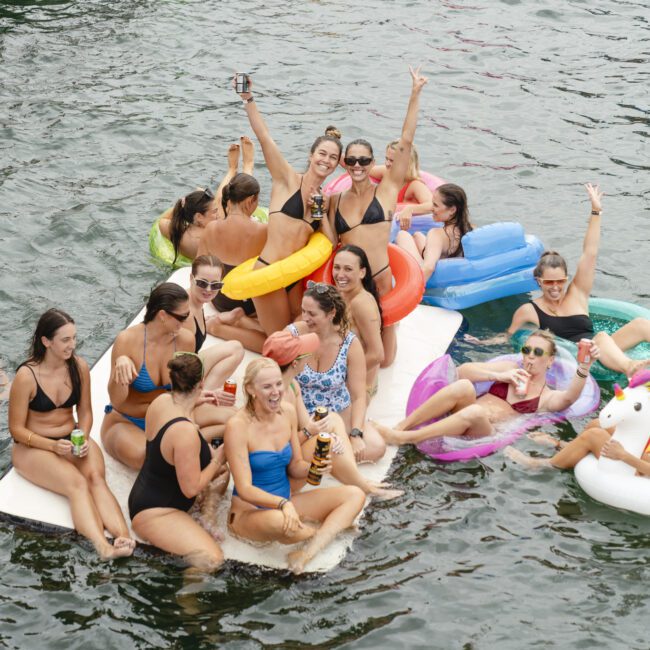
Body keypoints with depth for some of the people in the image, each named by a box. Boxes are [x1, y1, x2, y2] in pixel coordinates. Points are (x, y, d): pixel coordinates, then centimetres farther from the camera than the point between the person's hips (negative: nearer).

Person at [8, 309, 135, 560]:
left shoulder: (79, 367, -3)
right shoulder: (26, 376, -16)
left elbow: (85, 411, 8)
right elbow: (16, 429, -11)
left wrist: (83, 438, -13)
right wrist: (53, 446, -24)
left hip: (74, 440, 4)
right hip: (33, 446, -4)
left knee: (95, 476, -30)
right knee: (76, 483, -33)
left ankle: (123, 537, -53)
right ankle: (103, 547, -55)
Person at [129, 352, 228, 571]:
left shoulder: (162, 400, -6)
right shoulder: (186, 432, -33)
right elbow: (191, 488, -24)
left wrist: (193, 403, 21)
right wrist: (218, 459, -11)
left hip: (145, 493, 10)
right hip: (153, 512, -10)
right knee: (211, 560, -25)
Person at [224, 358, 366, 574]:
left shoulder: (287, 412, 1)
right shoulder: (238, 426, -18)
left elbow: (294, 467, 10)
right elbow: (244, 489, -21)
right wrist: (283, 504, -37)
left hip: (286, 503, 7)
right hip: (249, 511, -7)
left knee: (355, 495, -7)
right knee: (277, 521, -42)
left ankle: (308, 552, -29)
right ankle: (337, 525, -8)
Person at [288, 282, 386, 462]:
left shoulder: (349, 343, -10)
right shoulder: (292, 334, -13)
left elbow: (359, 396, -9)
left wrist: (356, 435, -22)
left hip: (340, 413, 2)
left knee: (376, 447, -22)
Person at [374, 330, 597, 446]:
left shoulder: (548, 397, 9)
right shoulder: (510, 368, 21)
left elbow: (570, 397, -16)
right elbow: (463, 370, 13)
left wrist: (584, 367, -33)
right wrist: (499, 377, 0)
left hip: (489, 434, -3)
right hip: (460, 418, 3)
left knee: (475, 412, -39)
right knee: (464, 386, -31)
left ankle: (403, 438, -38)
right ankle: (401, 427, -33)